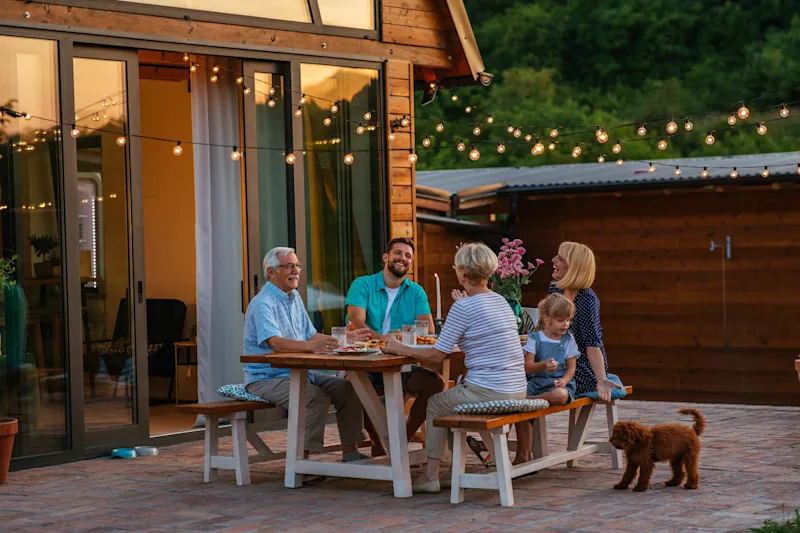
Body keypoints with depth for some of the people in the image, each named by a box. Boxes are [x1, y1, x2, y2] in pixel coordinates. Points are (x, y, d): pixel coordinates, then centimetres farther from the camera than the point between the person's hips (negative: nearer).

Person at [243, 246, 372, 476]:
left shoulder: (295, 297, 13)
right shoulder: (263, 303, -16)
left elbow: (311, 336, 18)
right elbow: (275, 342, -32)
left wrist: (345, 338, 7)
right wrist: (311, 346, -47)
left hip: (298, 373, 9)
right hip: (266, 378, -9)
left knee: (346, 388, -6)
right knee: (316, 396, -31)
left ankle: (350, 452, -1)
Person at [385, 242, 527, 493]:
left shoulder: (463, 307, -13)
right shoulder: (501, 301, 11)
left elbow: (436, 355, -10)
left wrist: (400, 348, 3)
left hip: (488, 393, -8)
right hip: (518, 391, 8)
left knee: (434, 405, 16)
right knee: (458, 389, 31)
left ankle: (431, 477, 18)